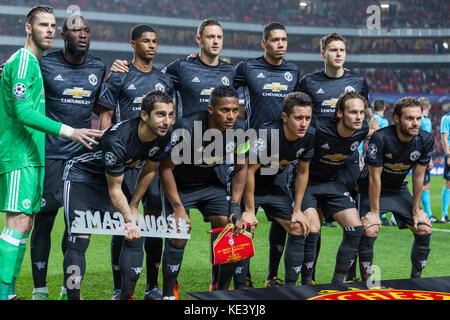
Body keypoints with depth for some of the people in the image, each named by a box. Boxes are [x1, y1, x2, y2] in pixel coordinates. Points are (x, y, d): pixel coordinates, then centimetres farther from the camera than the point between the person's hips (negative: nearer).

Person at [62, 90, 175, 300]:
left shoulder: (163, 136, -16)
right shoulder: (117, 140, -36)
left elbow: (148, 171, 2)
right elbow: (114, 190, -26)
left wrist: (134, 207, 2)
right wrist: (128, 219, -34)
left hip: (113, 176, 7)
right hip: (81, 177, -7)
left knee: (136, 237, -1)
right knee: (79, 240, -16)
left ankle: (126, 296, 7)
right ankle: (72, 297, -6)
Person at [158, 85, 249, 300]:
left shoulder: (239, 130, -17)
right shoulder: (186, 128, -30)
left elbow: (240, 169, 0)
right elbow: (166, 167, -20)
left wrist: (235, 206, -7)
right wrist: (178, 208, -22)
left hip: (212, 184, 4)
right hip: (180, 185, -3)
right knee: (178, 236, -17)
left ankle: (223, 291, 7)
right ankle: (168, 294, 1)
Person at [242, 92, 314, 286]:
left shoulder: (309, 136, -14)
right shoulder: (266, 134, -32)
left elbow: (302, 171, 0)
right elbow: (249, 171, -26)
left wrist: (297, 211, -1)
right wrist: (249, 211, -23)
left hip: (274, 184, 6)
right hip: (249, 186, -6)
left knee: (299, 230, -1)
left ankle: (290, 285, 10)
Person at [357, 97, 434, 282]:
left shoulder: (425, 140, -16)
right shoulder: (381, 138, -29)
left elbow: (418, 176, -6)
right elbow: (374, 176, -24)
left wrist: (416, 209, -2)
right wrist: (374, 211, -20)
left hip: (398, 189, 5)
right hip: (370, 188, -5)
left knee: (424, 229, -3)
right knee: (369, 231, -24)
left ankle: (415, 279, 14)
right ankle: (366, 279, -6)